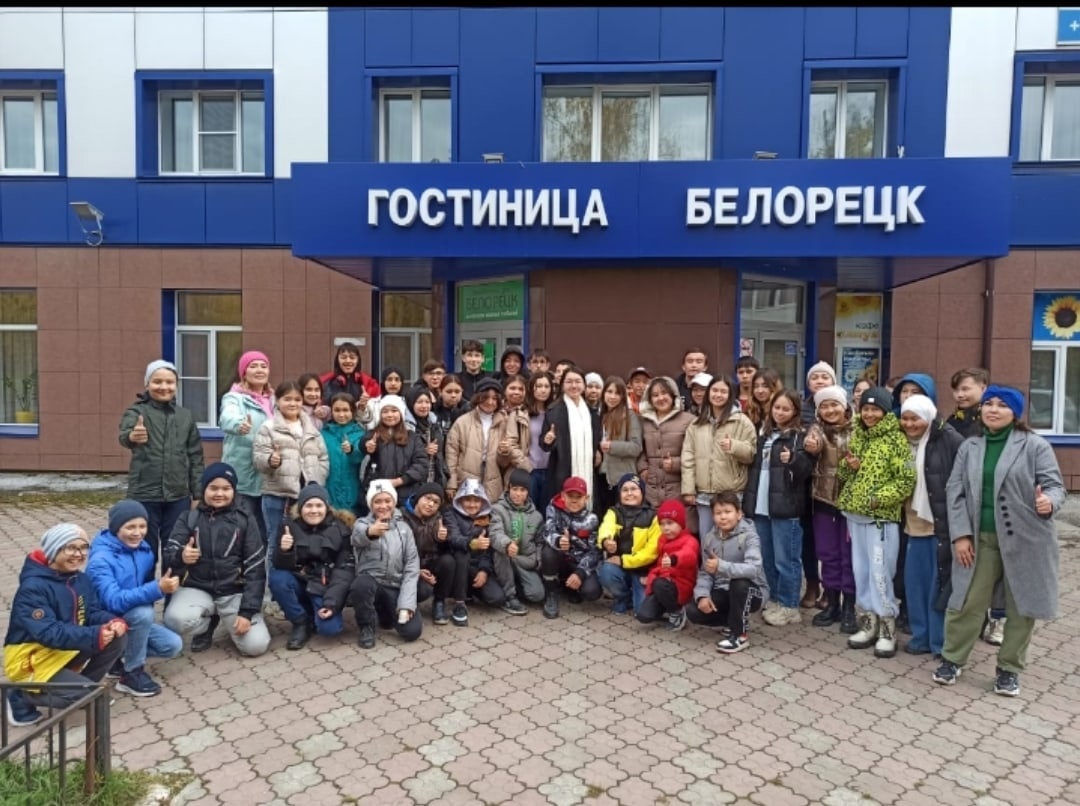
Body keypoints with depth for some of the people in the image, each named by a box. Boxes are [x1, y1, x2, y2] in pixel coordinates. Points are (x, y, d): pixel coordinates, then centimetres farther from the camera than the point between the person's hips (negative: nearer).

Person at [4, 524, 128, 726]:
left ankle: (82, 684, 6)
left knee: (118, 637, -12)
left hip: (67, 650, 7)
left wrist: (114, 622, -24)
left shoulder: (81, 579, 1)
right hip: (33, 661, -7)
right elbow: (49, 633, -32)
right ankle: (21, 697, 0)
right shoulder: (33, 587, -24)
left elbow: (93, 612, -1)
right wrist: (94, 635, -40)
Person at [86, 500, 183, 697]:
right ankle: (132, 674, -13)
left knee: (173, 645, -10)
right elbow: (113, 601, -36)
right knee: (143, 613, -33)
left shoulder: (144, 549, -3)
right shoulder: (101, 559, -24)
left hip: (135, 619, 6)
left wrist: (162, 586, -7)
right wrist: (157, 589, -46)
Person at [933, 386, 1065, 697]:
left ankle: (1009, 668, 26)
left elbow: (1054, 484, -7)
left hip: (1025, 539, -2)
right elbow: (955, 491, 3)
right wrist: (960, 534, -5)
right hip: (980, 539, 2)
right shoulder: (969, 447, 6)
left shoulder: (1035, 446, -4)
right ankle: (952, 659, 22)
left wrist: (1049, 502, -32)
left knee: (1021, 606, 9)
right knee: (967, 601, 6)